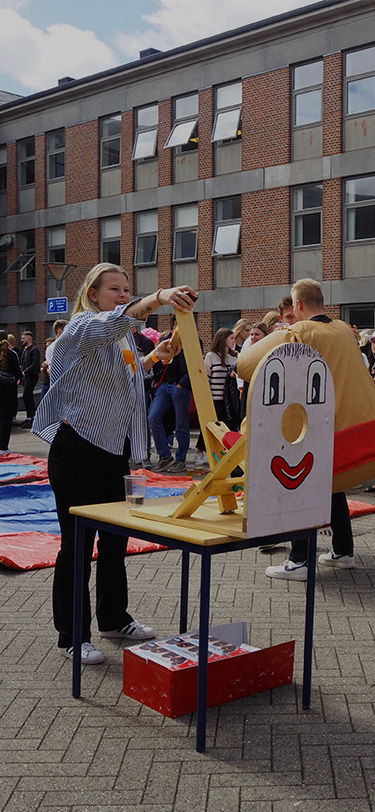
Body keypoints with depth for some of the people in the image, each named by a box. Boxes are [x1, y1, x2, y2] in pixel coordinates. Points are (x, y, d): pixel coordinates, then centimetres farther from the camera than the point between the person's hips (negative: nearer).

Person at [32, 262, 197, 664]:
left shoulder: (122, 337, 17)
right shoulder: (84, 326, -11)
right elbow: (114, 323, -35)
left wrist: (152, 358, 14)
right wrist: (158, 298, -50)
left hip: (113, 450, 9)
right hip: (77, 450, -9)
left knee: (115, 538, 17)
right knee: (78, 542, -3)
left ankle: (113, 618, 33)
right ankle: (71, 636, 9)